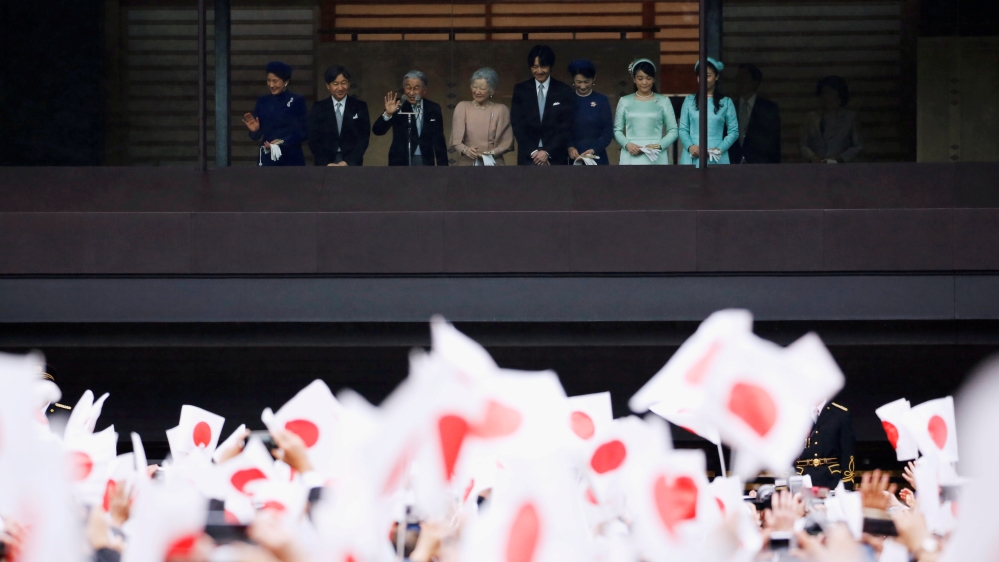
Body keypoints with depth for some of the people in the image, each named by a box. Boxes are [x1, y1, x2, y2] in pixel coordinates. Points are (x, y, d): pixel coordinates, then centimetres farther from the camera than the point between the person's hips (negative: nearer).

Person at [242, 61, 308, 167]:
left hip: (291, 159, -2)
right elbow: (257, 136, 10)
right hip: (267, 158, 3)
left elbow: (303, 132, -4)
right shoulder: (262, 102, 10)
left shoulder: (297, 101, 1)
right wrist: (255, 130, -13)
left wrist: (283, 142, -18)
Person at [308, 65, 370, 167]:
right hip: (325, 165, 0)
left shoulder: (359, 107, 6)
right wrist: (327, 164, -10)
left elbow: (363, 138, 2)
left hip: (352, 164, 0)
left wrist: (347, 162, -10)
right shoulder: (319, 108, 7)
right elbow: (314, 140, 3)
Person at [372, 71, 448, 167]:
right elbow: (377, 130, -11)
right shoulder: (398, 106, -3)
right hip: (401, 163, -2)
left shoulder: (433, 109, 5)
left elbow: (438, 141, 11)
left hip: (425, 163, 2)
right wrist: (388, 114, -30)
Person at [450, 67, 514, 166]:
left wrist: (491, 153, -14)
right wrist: (465, 149, -20)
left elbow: (507, 142, 4)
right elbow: (456, 139, 1)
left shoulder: (501, 110, 6)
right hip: (467, 163, 1)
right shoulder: (462, 107, 8)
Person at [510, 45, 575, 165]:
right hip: (528, 157, 1)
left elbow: (566, 127, -1)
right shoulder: (520, 90, 8)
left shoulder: (564, 91, 3)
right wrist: (533, 151, -8)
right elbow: (517, 125, 3)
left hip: (556, 157, -1)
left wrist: (547, 152, -11)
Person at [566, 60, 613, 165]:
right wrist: (569, 147, -13)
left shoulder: (602, 101, 4)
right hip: (572, 159, 1)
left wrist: (593, 150, -14)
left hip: (596, 158, -1)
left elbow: (608, 132, 2)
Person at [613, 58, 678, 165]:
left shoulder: (663, 102, 8)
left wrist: (659, 145, -11)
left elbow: (673, 131, 6)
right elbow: (617, 130, 10)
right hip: (631, 160, 0)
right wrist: (627, 144, -9)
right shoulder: (625, 102, 10)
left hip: (656, 160, 0)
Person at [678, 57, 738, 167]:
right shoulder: (689, 101, 11)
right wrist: (690, 146, -11)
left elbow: (733, 131, 4)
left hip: (716, 159, -1)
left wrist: (719, 149, -11)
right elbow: (683, 129, 8)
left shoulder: (725, 102, 7)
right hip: (692, 158, 1)